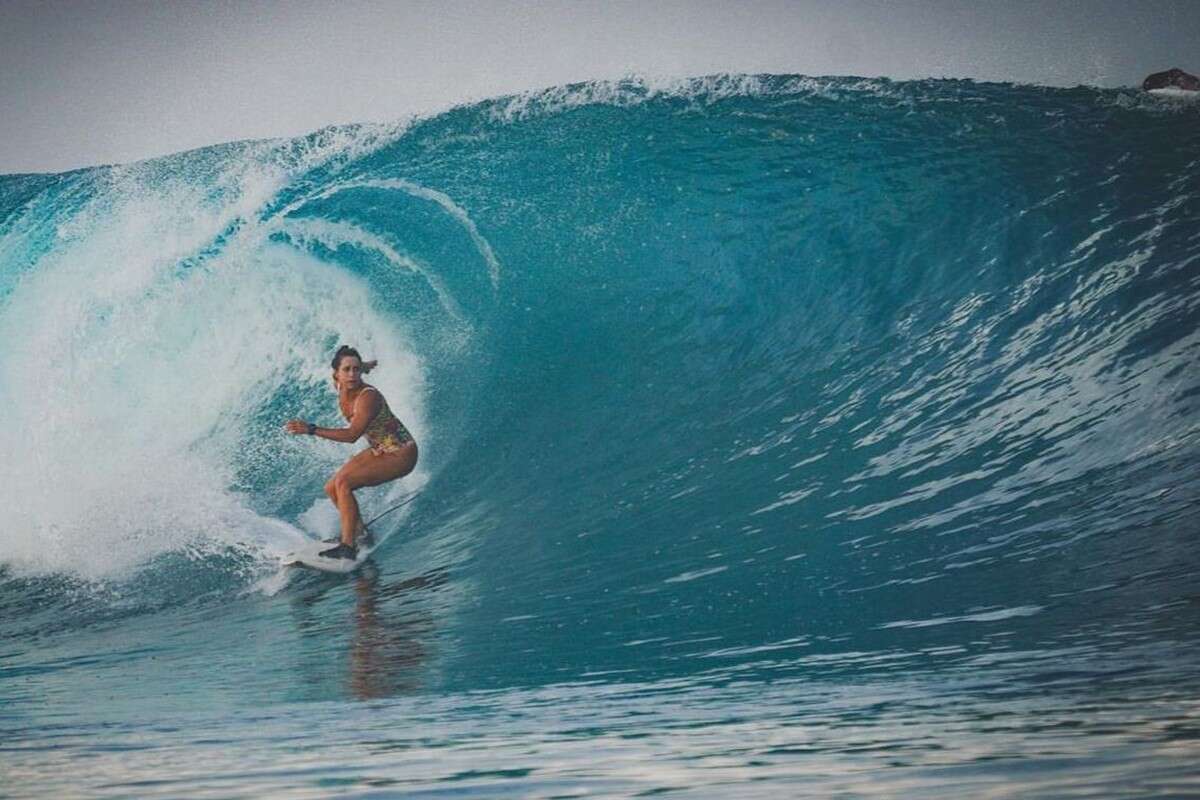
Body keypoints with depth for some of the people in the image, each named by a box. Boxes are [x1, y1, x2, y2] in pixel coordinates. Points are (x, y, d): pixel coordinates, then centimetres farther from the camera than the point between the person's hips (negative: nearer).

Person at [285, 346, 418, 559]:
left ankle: (348, 546, -24)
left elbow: (352, 435, -37)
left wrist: (312, 430, -41)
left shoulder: (368, 397, -28)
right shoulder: (343, 392, -5)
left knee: (343, 482, -23)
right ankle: (361, 534, 25)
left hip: (401, 454, -9)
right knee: (331, 488, 7)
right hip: (380, 451, 9)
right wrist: (367, 365, 38)